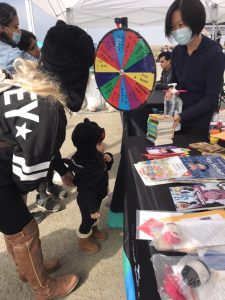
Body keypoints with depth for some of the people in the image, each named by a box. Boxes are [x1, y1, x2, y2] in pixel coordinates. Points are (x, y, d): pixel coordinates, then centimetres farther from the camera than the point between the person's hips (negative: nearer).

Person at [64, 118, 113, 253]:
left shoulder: (95, 155, -13)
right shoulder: (85, 168, -38)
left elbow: (105, 167, 6)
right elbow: (87, 190, -31)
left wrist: (108, 158, -15)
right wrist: (92, 209, -23)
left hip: (97, 195, 8)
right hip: (87, 200, -7)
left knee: (93, 218, 32)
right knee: (88, 219, 17)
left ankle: (94, 230, 60)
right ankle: (84, 241, 44)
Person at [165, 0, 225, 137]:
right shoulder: (177, 51, 2)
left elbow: (211, 98, -17)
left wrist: (181, 117, -26)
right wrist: (170, 91, -8)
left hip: (202, 123, -5)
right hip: (179, 119, 5)